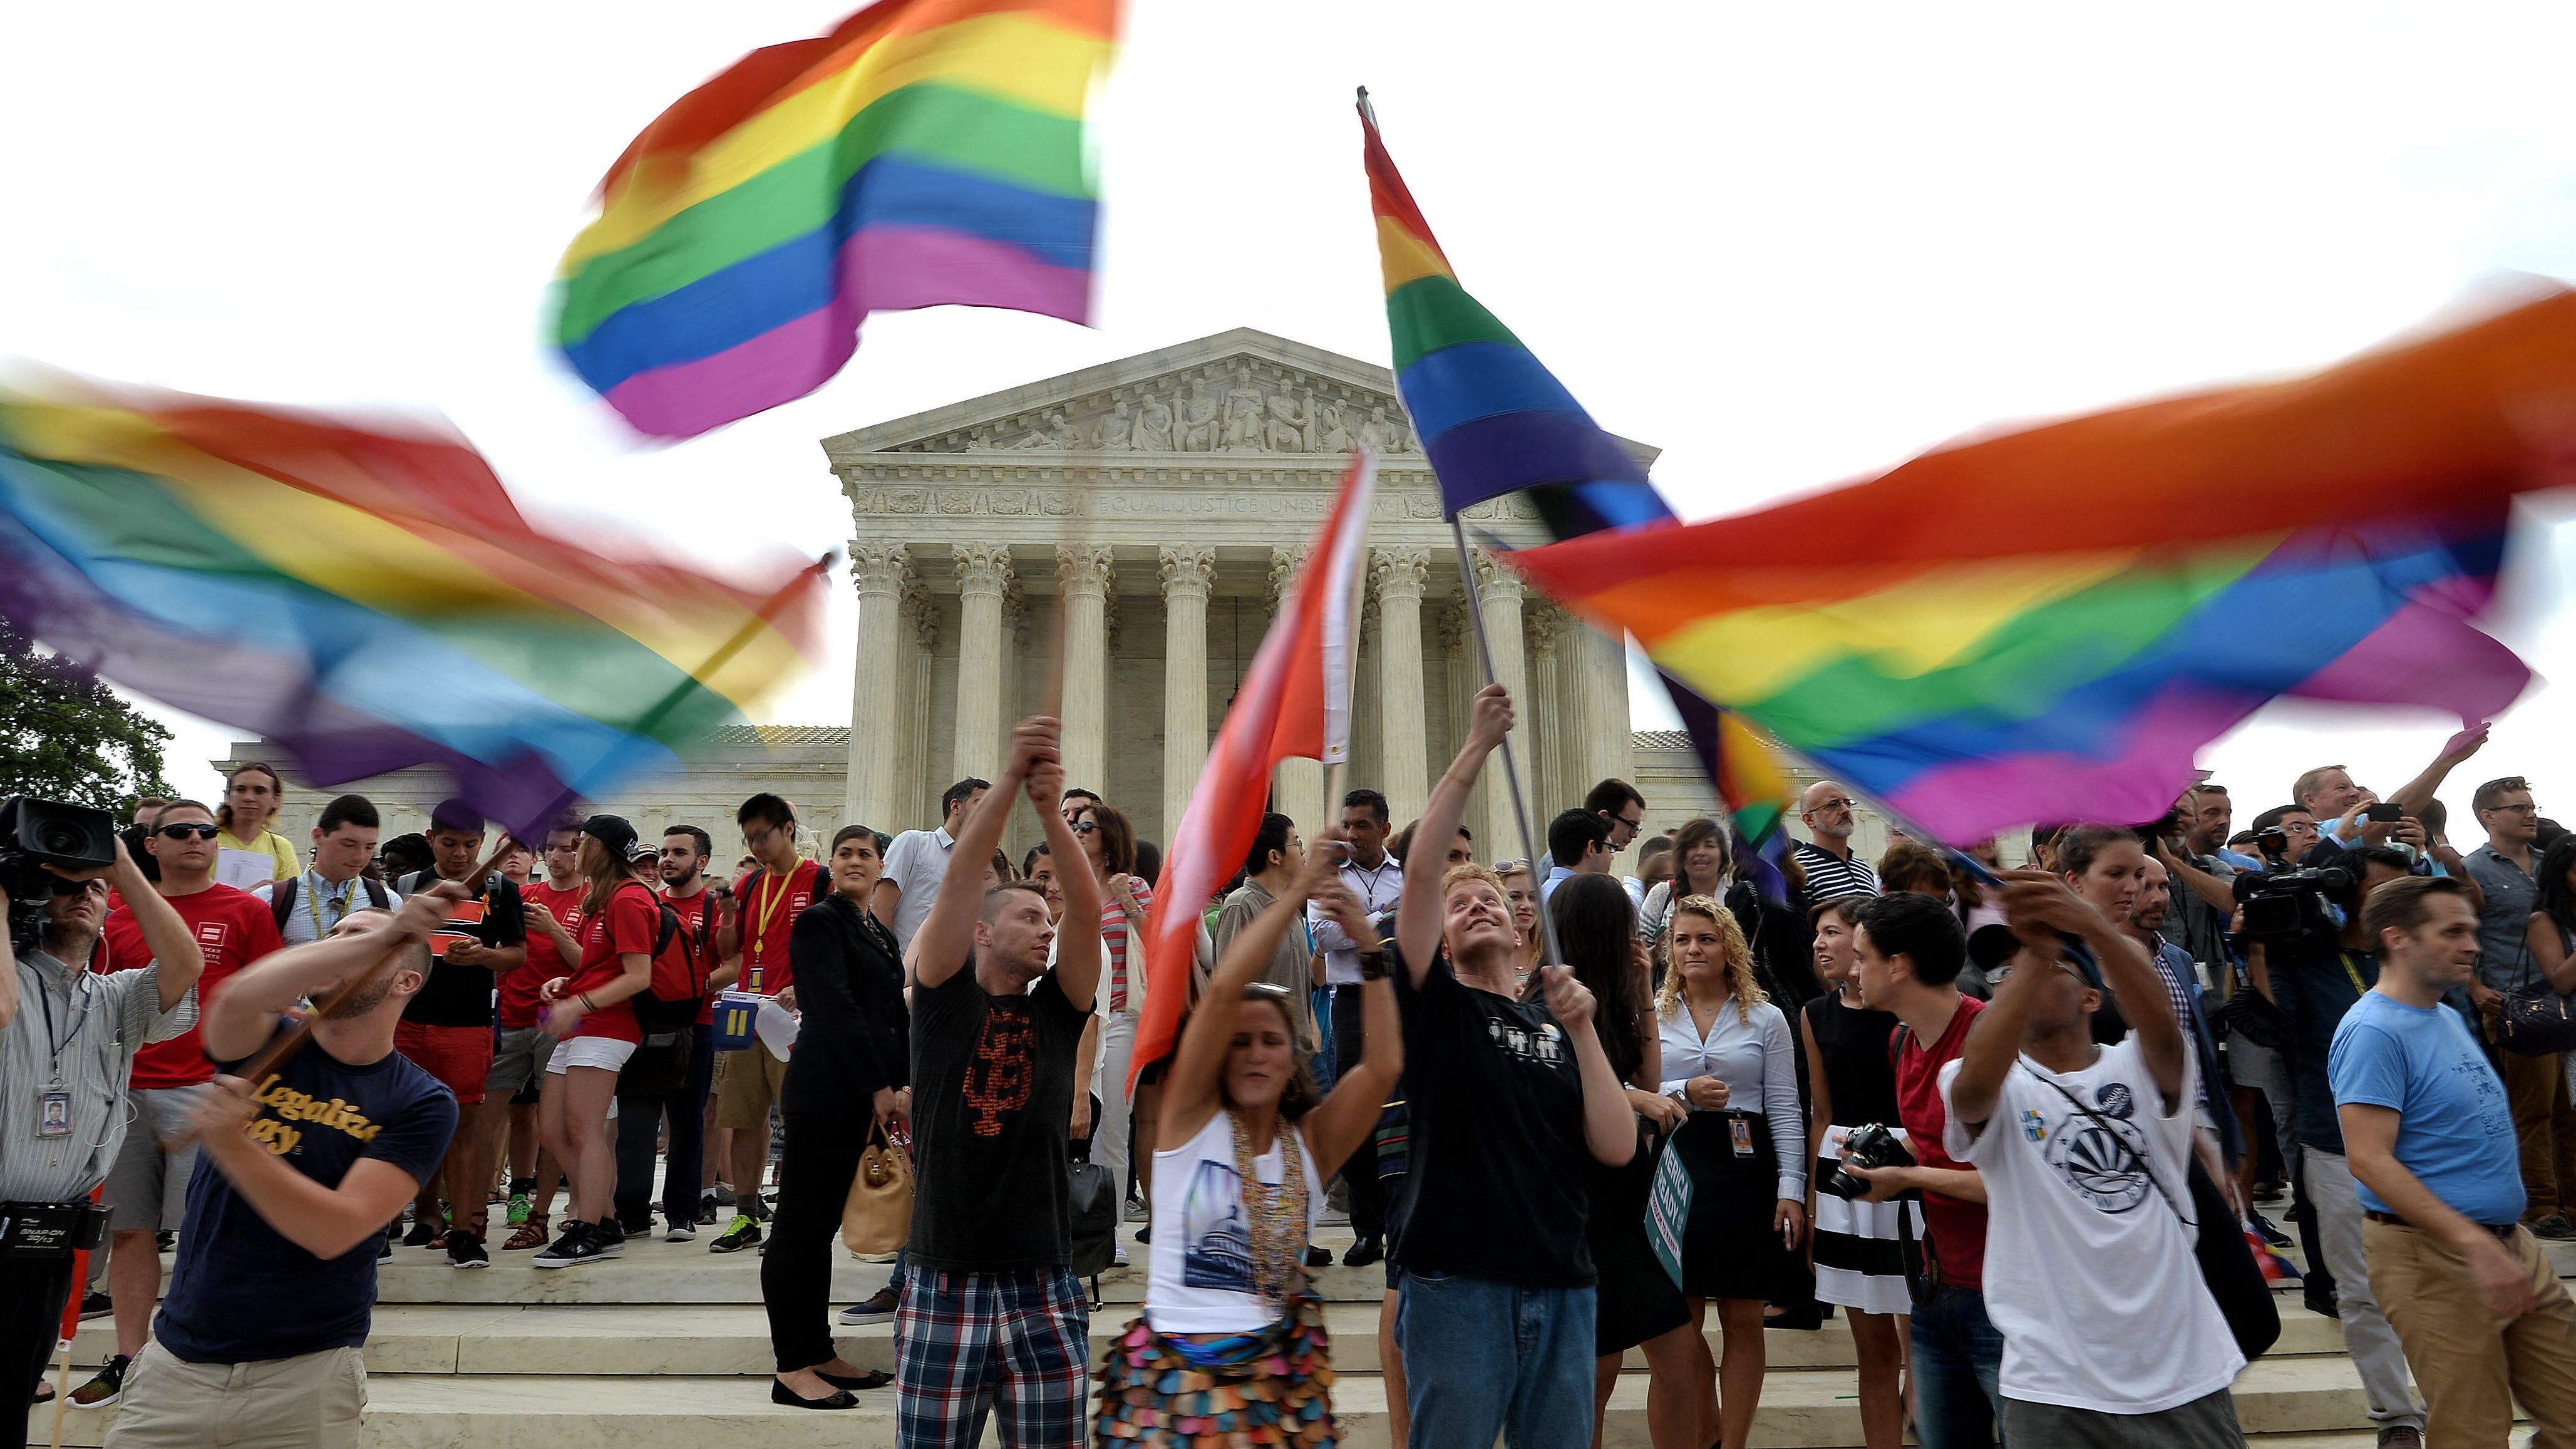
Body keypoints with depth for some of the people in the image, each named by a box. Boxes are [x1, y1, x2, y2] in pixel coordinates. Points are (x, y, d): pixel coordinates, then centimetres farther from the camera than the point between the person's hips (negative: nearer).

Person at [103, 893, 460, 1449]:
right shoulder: (267, 1045, -2)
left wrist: (231, 1144, -29)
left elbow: (335, 1232, -20)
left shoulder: (423, 1103, -9)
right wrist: (381, 936, -36)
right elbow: (237, 1000, -27)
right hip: (178, 1356, 3)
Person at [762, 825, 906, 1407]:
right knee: (802, 1223, -3)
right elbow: (836, 1008, -14)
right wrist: (878, 1086, -14)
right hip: (825, 1092, -8)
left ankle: (819, 1353, 19)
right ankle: (793, 1369, 2)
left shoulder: (883, 936, 18)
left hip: (865, 1096, 8)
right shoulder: (820, 922, -5)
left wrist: (903, 1084, 4)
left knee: (825, 1224, 13)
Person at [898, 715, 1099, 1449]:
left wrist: (1050, 807, -19)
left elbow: (1088, 907, -8)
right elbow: (959, 878, -11)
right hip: (943, 1285, -2)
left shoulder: (1056, 1010, 6)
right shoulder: (944, 998, 1)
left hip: (1043, 1290, 2)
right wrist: (1012, 777, -20)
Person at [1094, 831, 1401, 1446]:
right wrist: (1296, 890, -16)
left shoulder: (1312, 1140, 1)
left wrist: (1368, 949, -16)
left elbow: (1385, 1066, -13)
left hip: (1278, 1377, 2)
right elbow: (1224, 988, -17)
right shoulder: (1191, 1113, -5)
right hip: (1174, 1372, -2)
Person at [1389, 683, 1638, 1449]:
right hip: (1457, 1284, -4)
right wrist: (1477, 748, -16)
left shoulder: (1553, 1023, 11)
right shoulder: (1436, 1003, 1)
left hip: (1562, 1289, 4)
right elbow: (1422, 869, -14)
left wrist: (1581, 1027, -9)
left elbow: (1617, 1148, 0)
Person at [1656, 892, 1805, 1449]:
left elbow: (1785, 1109, 2)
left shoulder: (1766, 1018, 5)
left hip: (1744, 1171, 0)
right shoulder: (1650, 1015, 5)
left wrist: (1791, 1188, -5)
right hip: (1671, 1168, 0)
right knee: (1682, 1320, 6)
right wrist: (1682, 1093, -14)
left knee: (1743, 1320, 5)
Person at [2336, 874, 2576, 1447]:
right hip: (2435, 1256, -9)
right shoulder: (2374, 1030, -18)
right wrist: (2476, 1242, -26)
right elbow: (2369, 1159, -23)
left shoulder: (2448, 1018, 12)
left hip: (2513, 1244, 9)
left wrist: (2504, 1240, 17)